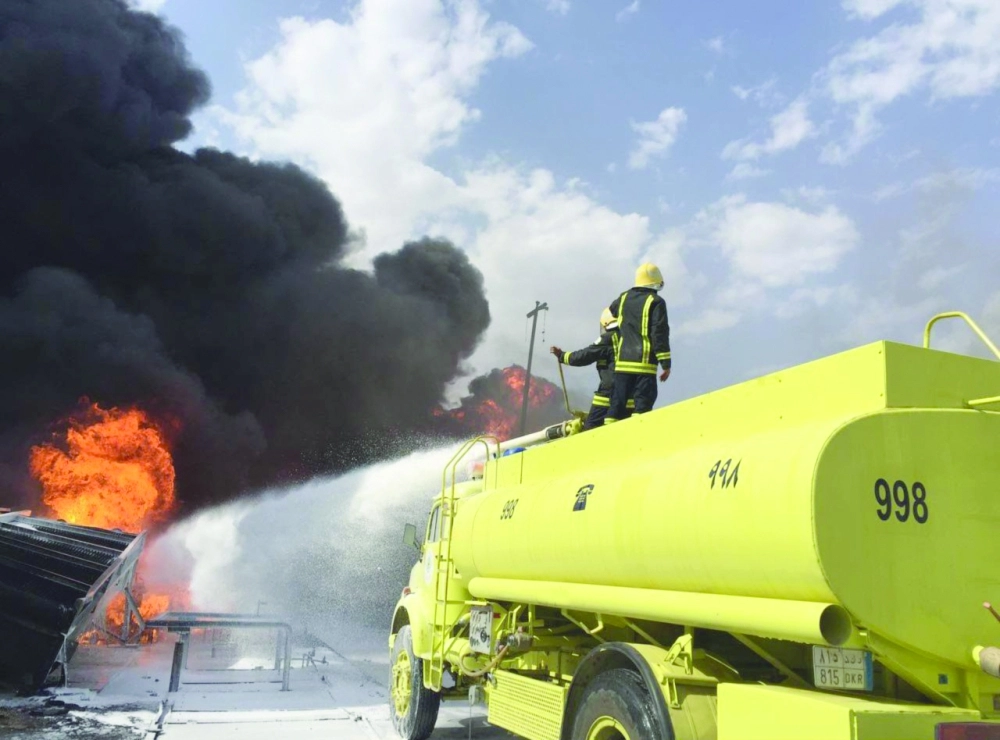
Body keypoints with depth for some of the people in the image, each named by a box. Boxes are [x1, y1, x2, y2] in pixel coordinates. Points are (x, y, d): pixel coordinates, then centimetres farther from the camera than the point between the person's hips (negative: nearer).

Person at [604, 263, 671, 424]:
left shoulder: (623, 298, 12)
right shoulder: (656, 302, -5)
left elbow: (610, 312, 33)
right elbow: (660, 334, -10)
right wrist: (666, 363, -8)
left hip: (622, 361, 5)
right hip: (644, 363, -5)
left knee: (617, 403, 8)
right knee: (643, 405, -5)